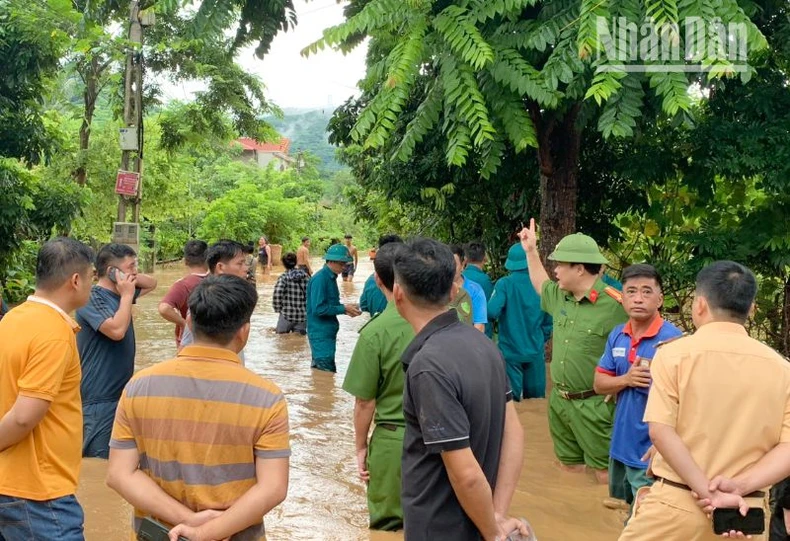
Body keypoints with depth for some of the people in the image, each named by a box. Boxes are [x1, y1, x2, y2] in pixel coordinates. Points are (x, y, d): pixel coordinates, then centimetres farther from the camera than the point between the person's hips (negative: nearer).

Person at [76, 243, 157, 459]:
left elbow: (152, 283, 22)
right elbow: (117, 330, -31)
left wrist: (133, 277, 0)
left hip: (122, 392, 9)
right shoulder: (92, 299, -18)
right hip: (99, 398, -9)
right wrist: (127, 295, -17)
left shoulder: (120, 293, 9)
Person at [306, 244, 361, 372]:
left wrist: (346, 309, 0)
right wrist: (343, 308, -16)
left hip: (328, 332, 9)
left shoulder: (331, 277, 10)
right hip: (320, 334, -9)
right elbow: (318, 308, -23)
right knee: (327, 372, -8)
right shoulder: (320, 279, -17)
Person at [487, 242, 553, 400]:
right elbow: (548, 320, 3)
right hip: (535, 351, 2)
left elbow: (491, 312, -22)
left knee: (511, 398, 3)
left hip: (510, 350, -2)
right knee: (536, 397, 13)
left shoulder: (504, 284, -12)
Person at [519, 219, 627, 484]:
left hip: (593, 405, -8)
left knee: (605, 473, -1)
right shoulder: (561, 296, 6)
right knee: (569, 467, 18)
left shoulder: (614, 305, -19)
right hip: (559, 401, 8)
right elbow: (541, 286, 29)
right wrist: (531, 251, 25)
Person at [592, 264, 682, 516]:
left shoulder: (672, 339, -17)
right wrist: (626, 380, -14)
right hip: (620, 446, 7)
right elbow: (599, 384, 7)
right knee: (624, 509, 23)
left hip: (652, 451, -7)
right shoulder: (617, 335, 3)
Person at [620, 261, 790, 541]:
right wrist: (740, 486, -13)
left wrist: (708, 492, -16)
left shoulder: (674, 353, -8)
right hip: (745, 510, 3)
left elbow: (661, 431, -16)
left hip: (677, 505, -3)